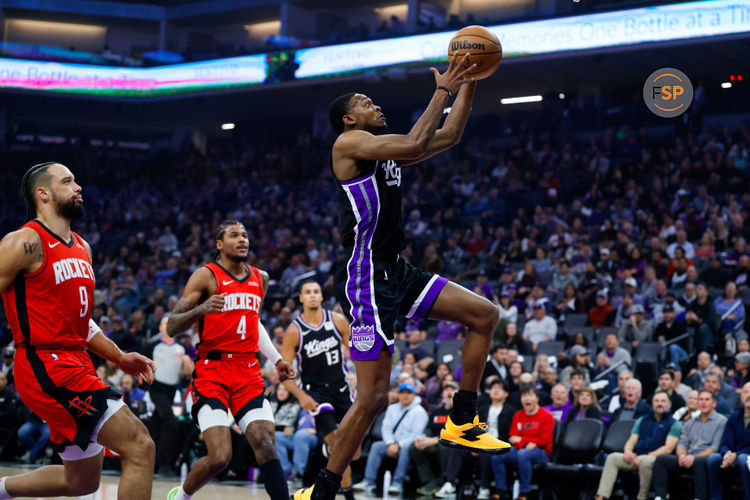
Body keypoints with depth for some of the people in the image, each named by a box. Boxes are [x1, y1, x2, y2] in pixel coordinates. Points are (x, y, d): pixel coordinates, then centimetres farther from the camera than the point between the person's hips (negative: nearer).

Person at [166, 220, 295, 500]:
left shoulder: (260, 279, 16)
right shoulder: (206, 275, -3)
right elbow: (171, 327, -8)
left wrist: (276, 359, 26)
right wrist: (201, 309, -26)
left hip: (249, 374, 5)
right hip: (212, 374, -5)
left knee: (266, 447, -13)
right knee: (220, 457, -15)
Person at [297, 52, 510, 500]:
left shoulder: (386, 153, 19)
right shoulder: (350, 142, -7)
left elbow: (449, 137, 24)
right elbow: (415, 145, -22)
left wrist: (468, 85, 16)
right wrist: (442, 91, -12)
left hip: (397, 272, 9)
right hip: (366, 279, -9)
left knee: (486, 315, 7)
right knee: (373, 395, -10)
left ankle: (462, 424, 13)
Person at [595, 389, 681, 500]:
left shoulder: (674, 424, 7)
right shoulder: (642, 420, 23)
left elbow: (668, 448, -5)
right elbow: (631, 441, 19)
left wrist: (645, 456, -15)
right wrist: (627, 451, -6)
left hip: (657, 458, -5)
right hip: (636, 457, 5)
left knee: (645, 461, -39)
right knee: (612, 457, -20)